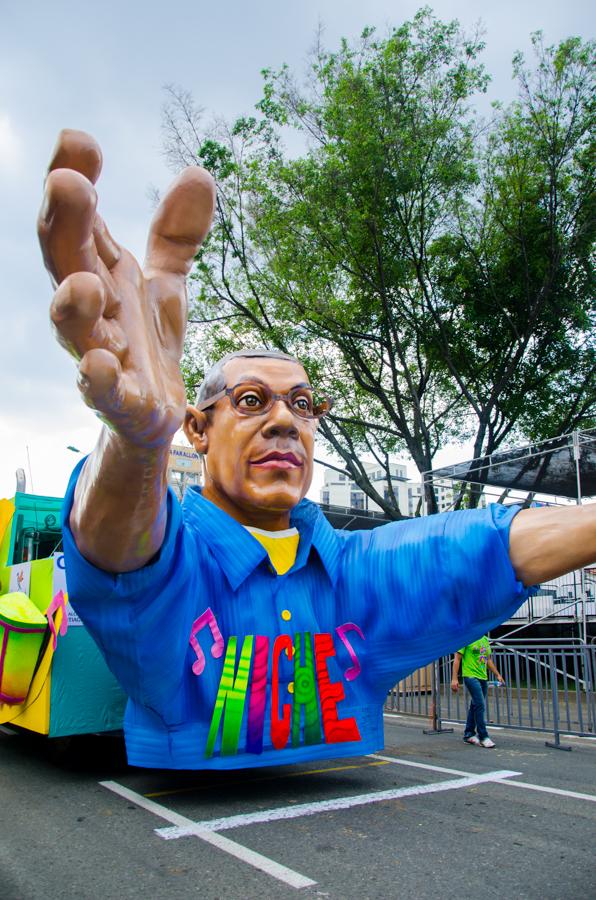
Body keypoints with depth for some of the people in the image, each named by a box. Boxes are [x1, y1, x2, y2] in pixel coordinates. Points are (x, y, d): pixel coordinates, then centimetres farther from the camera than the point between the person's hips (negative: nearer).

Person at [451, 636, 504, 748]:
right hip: (471, 676, -7)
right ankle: (483, 737, -4)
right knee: (480, 705, -12)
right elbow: (457, 659, -9)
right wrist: (454, 679, -13)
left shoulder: (485, 640, 13)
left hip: (483, 678, 7)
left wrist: (498, 675, 18)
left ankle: (469, 735, 22)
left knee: (475, 706, 11)